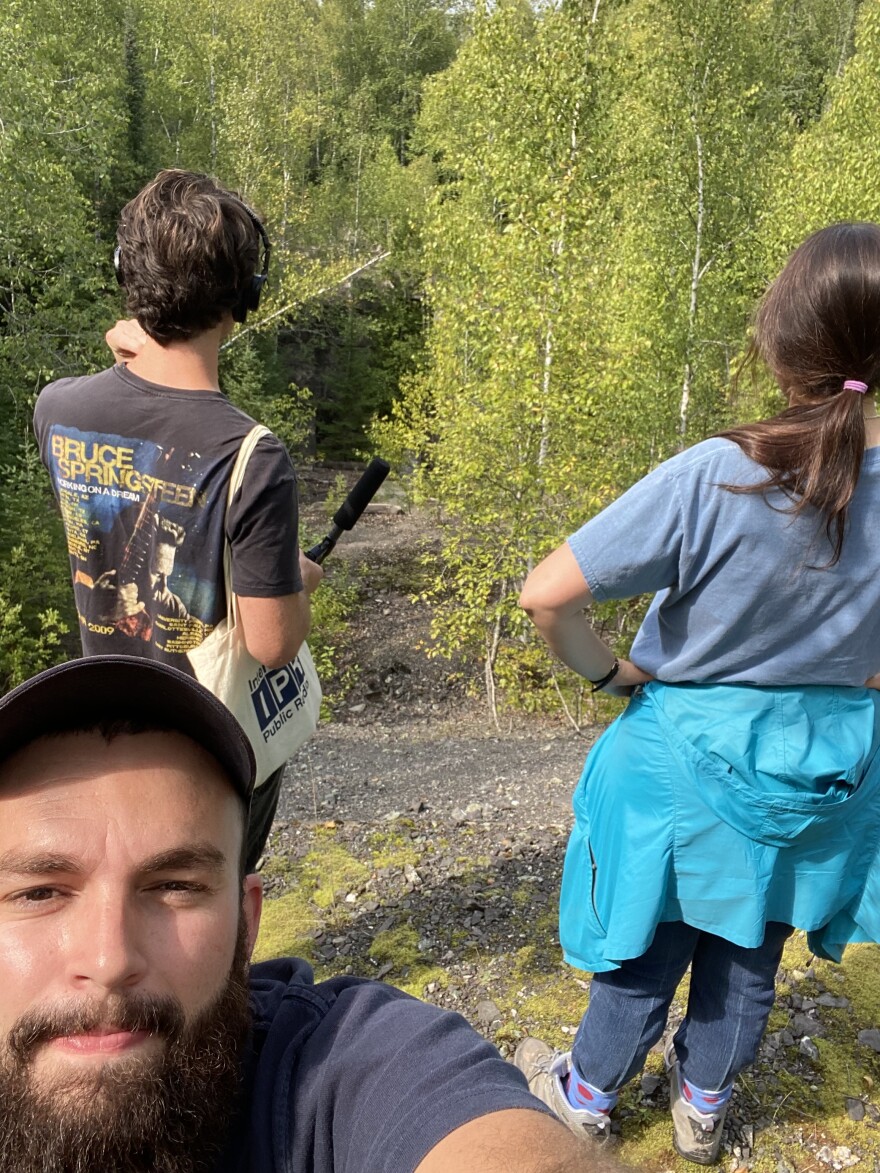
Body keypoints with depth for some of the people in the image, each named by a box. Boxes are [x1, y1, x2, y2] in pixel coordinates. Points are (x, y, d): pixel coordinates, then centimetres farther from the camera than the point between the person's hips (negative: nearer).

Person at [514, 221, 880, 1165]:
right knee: (750, 946, 25)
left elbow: (545, 596, -29)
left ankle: (586, 1095, 46)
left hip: (690, 751, -3)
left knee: (653, 937, 20)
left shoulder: (715, 478, -28)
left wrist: (606, 670, -11)